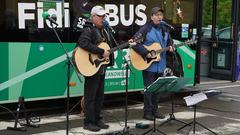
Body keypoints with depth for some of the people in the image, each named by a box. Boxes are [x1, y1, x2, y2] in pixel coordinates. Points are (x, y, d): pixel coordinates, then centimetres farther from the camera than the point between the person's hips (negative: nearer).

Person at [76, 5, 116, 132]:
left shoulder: (105, 30, 14)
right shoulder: (88, 30, -14)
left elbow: (113, 44, 24)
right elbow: (83, 43, -33)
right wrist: (101, 52, -31)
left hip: (102, 68, 9)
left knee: (99, 95, 14)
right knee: (90, 96, -2)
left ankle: (97, 119, 25)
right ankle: (88, 122, 6)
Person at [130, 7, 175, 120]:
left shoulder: (164, 29, 10)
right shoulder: (146, 28, -10)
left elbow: (170, 41, 22)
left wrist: (171, 47, -1)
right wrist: (145, 53, -22)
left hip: (160, 65, 6)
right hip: (148, 65, -6)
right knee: (149, 89, -2)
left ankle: (154, 110, 24)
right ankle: (147, 112, 8)